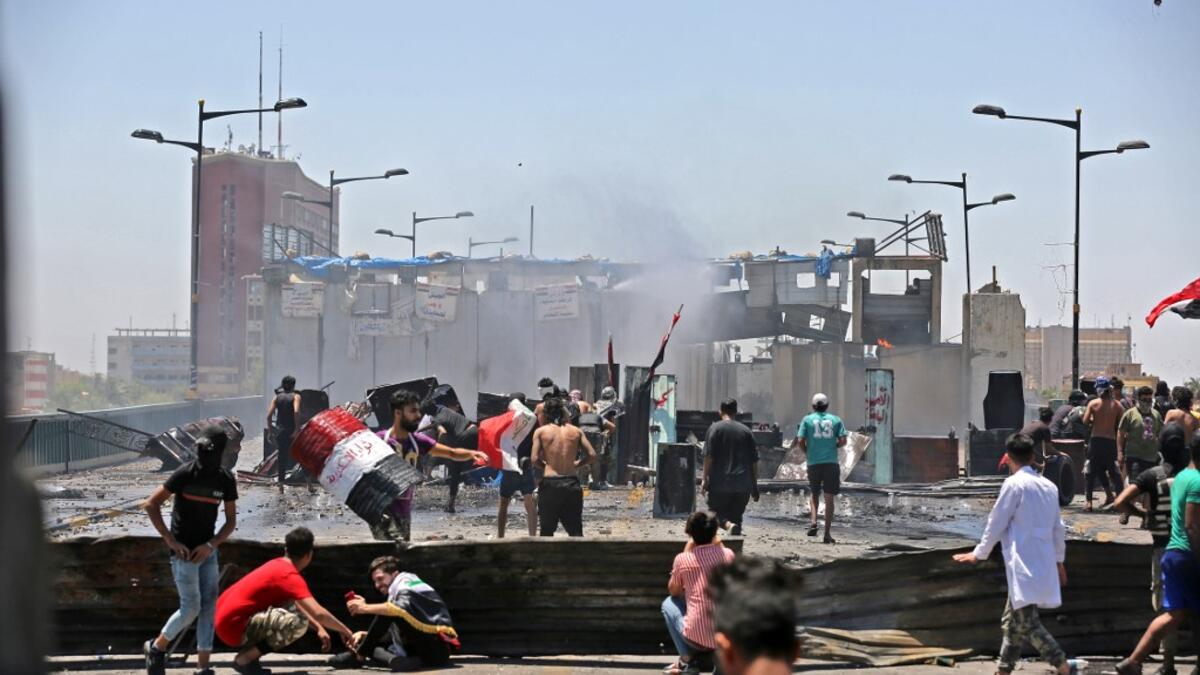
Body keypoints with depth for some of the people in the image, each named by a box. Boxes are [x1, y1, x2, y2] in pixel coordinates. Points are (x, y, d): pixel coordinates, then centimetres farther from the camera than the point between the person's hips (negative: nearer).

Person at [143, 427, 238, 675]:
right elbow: (151, 505, -10)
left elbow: (231, 520, 6)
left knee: (209, 607, 2)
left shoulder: (226, 480, -1)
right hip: (183, 550, -5)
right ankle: (156, 647, 15)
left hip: (207, 550, 5)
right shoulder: (185, 474, -14)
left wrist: (210, 545, -10)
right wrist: (171, 541, -13)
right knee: (191, 608, -7)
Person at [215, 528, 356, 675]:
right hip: (234, 626, -10)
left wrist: (319, 628, 26)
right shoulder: (289, 575, -14)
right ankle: (245, 659, -13)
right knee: (299, 623, -23)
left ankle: (248, 649, 10)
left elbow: (297, 606, 30)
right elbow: (318, 613, -21)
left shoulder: (277, 565, 15)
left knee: (292, 607, 20)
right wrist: (345, 631, -5)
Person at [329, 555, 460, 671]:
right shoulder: (396, 591, 23)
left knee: (388, 610, -20)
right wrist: (366, 635, 2)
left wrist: (365, 608, -25)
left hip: (438, 647, -10)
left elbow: (404, 607, -27)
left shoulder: (407, 582, -3)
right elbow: (392, 632, 17)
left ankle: (358, 657, -14)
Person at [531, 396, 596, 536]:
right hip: (572, 483, 2)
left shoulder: (540, 431, 2)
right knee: (575, 532, 6)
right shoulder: (576, 431, 8)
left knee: (547, 531, 11)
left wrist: (545, 466, 12)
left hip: (550, 483, -2)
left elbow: (534, 459, -7)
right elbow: (592, 455, 2)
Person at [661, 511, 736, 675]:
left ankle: (687, 660, 13)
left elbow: (673, 592, 14)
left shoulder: (682, 559, -6)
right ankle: (704, 657, 24)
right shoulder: (728, 554, 1)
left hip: (697, 637, -3)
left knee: (668, 604, 24)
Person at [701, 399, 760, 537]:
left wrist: (705, 478, -4)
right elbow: (754, 461, 9)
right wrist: (755, 485, 15)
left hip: (720, 484, -3)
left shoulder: (715, 429, -1)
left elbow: (709, 456, -9)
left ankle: (730, 525, -26)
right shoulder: (746, 431, 9)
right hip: (742, 484, 3)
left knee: (717, 512, 5)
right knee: (736, 515, 11)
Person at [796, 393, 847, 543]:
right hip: (832, 463, 0)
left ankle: (813, 521, -4)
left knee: (814, 494, 19)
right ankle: (827, 533, 1)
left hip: (814, 463, 0)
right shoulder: (836, 420, 6)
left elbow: (800, 441, -3)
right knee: (829, 498, 3)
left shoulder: (807, 420, 5)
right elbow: (843, 440, -1)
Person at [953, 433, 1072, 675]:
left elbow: (996, 523, -5)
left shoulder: (1014, 484, -9)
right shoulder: (1049, 486, 13)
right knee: (1012, 621, 17)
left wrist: (979, 554, 7)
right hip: (1045, 563, 8)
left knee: (1027, 623, -12)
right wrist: (1059, 560, 31)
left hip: (1024, 564, -8)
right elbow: (1058, 528, 19)